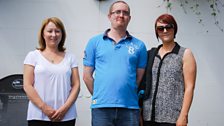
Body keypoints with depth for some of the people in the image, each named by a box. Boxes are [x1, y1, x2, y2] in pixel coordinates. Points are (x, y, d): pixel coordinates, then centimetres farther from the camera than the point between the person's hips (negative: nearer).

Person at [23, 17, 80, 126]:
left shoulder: (70, 57, 12)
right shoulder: (33, 56, 7)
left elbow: (76, 85, 6)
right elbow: (27, 86, -1)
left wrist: (64, 108, -8)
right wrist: (44, 108, -11)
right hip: (38, 116, -1)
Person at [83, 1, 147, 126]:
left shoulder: (139, 45, 8)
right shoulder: (95, 42, 7)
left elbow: (141, 77, 10)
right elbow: (87, 75, 8)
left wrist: (128, 96, 6)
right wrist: (99, 96, 8)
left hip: (130, 107, 1)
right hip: (101, 107, 0)